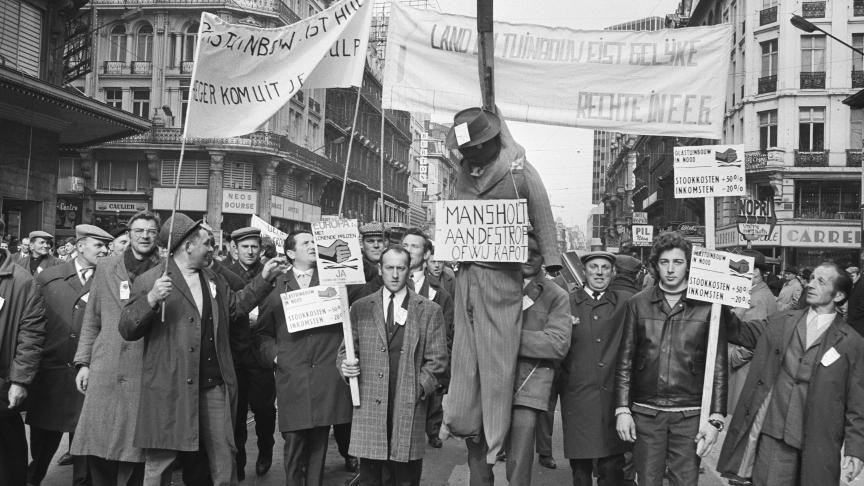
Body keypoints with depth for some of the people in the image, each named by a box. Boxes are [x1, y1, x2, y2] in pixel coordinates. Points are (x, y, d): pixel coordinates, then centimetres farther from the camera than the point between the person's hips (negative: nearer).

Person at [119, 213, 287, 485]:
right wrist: (151, 299, -25)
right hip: (171, 388, -5)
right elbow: (127, 330, -8)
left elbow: (235, 305, 22)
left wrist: (264, 279, 15)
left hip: (215, 387, 6)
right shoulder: (150, 280, -5)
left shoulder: (213, 279, 17)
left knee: (224, 460, 10)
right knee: (159, 462, 2)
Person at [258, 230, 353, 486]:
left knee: (319, 441, 6)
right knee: (294, 440, 1)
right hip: (292, 376, 0)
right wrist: (275, 354, 1)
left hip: (327, 377, 0)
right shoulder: (277, 286, 9)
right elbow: (264, 332, 14)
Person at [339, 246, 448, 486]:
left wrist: (420, 388, -8)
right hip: (369, 406, 1)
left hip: (410, 408, -1)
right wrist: (345, 365, -8)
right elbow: (346, 350, 13)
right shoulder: (360, 308, 9)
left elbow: (437, 359, 4)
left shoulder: (430, 311, 6)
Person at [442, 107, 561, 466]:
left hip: (502, 272, -5)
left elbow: (543, 221, -4)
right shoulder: (464, 173, 9)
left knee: (497, 354, -1)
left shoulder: (519, 173, -7)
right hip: (466, 271, 5)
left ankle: (496, 437, 7)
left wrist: (551, 266, -7)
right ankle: (461, 421, 18)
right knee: (465, 348, 8)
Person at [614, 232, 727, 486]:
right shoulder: (638, 304, 5)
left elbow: (719, 367, 1)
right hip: (645, 414, 1)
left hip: (689, 415, -1)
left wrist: (715, 419, -4)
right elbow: (625, 362, 6)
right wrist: (622, 410, 0)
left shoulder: (707, 306, 0)